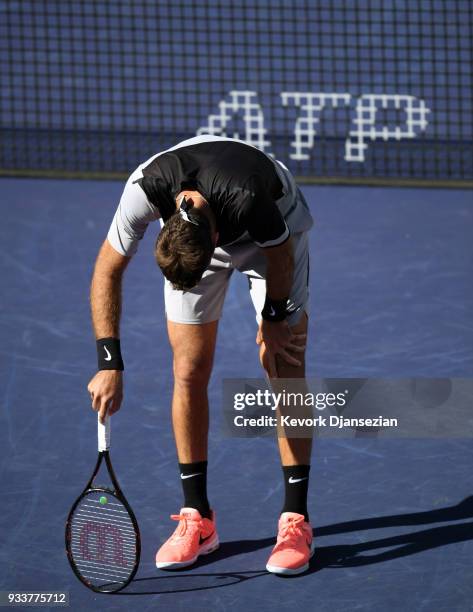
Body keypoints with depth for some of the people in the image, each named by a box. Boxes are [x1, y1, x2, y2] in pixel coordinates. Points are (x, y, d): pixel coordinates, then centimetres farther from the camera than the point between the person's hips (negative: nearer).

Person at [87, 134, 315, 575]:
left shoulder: (248, 197, -45)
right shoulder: (145, 188, -37)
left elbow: (280, 252, -22)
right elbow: (107, 272, -23)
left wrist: (273, 319, -8)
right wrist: (109, 364, -27)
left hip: (273, 234, -2)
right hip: (190, 236, 2)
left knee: (285, 371, -9)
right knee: (189, 373, -5)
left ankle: (295, 522, -4)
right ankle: (197, 518, 5)